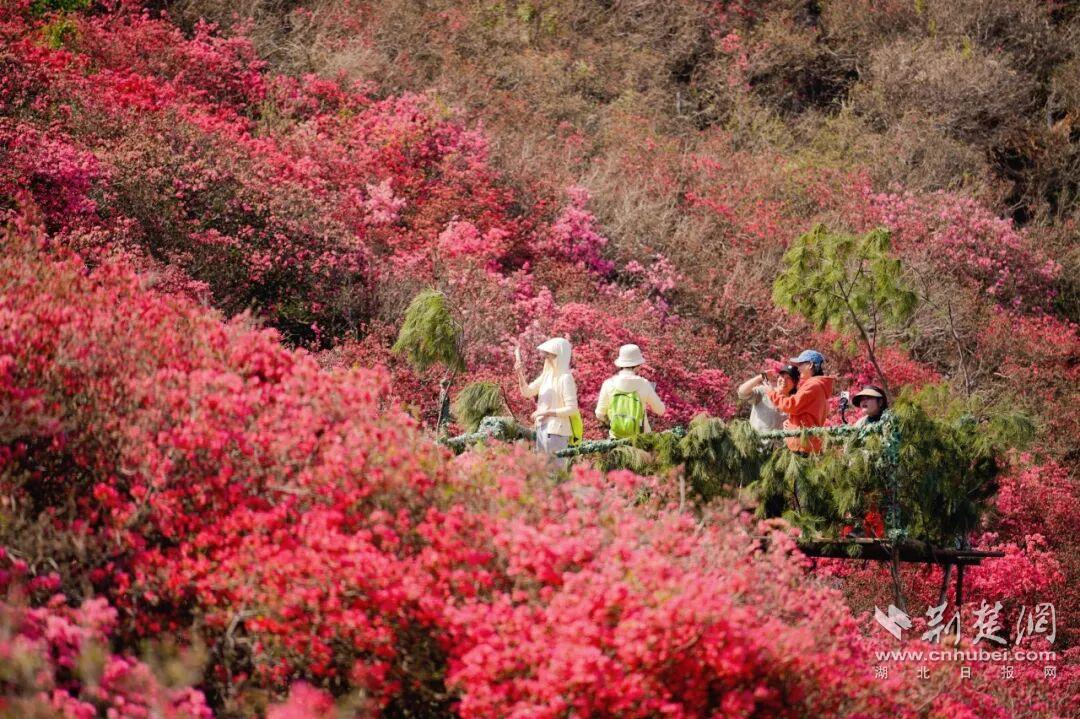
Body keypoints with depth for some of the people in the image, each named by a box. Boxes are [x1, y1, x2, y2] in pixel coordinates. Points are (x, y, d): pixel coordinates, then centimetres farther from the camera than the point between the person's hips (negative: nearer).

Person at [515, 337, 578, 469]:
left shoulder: (565, 378, -13)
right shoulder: (547, 375, 10)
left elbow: (572, 408, -16)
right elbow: (527, 391, 16)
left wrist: (547, 412, -19)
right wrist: (520, 374, 0)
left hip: (556, 430, -9)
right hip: (542, 428, 9)